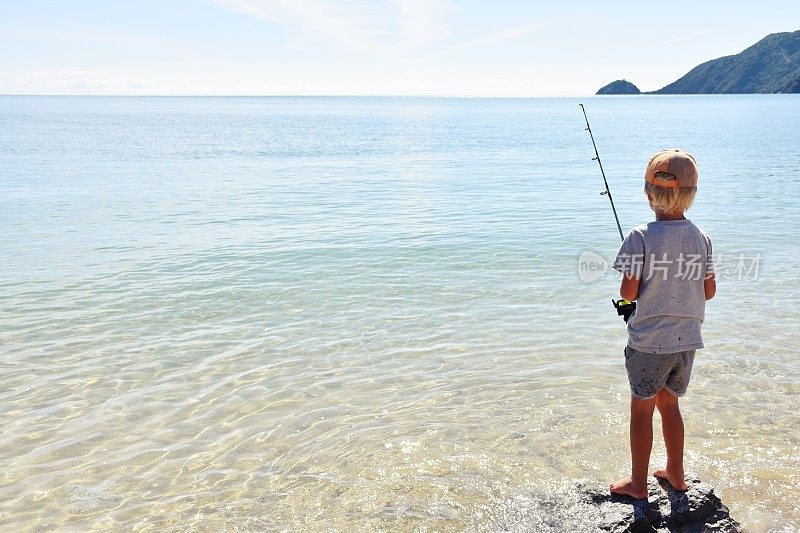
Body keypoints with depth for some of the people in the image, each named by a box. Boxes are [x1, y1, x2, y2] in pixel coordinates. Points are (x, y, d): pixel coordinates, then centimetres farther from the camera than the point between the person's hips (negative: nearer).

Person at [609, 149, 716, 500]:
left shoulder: (641, 237, -16)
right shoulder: (702, 238, -2)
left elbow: (628, 293, -16)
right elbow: (709, 291, 5)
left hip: (649, 341, -5)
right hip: (687, 339, 5)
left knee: (642, 409, 10)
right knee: (668, 403, 22)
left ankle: (638, 483, 22)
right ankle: (675, 474, 34)